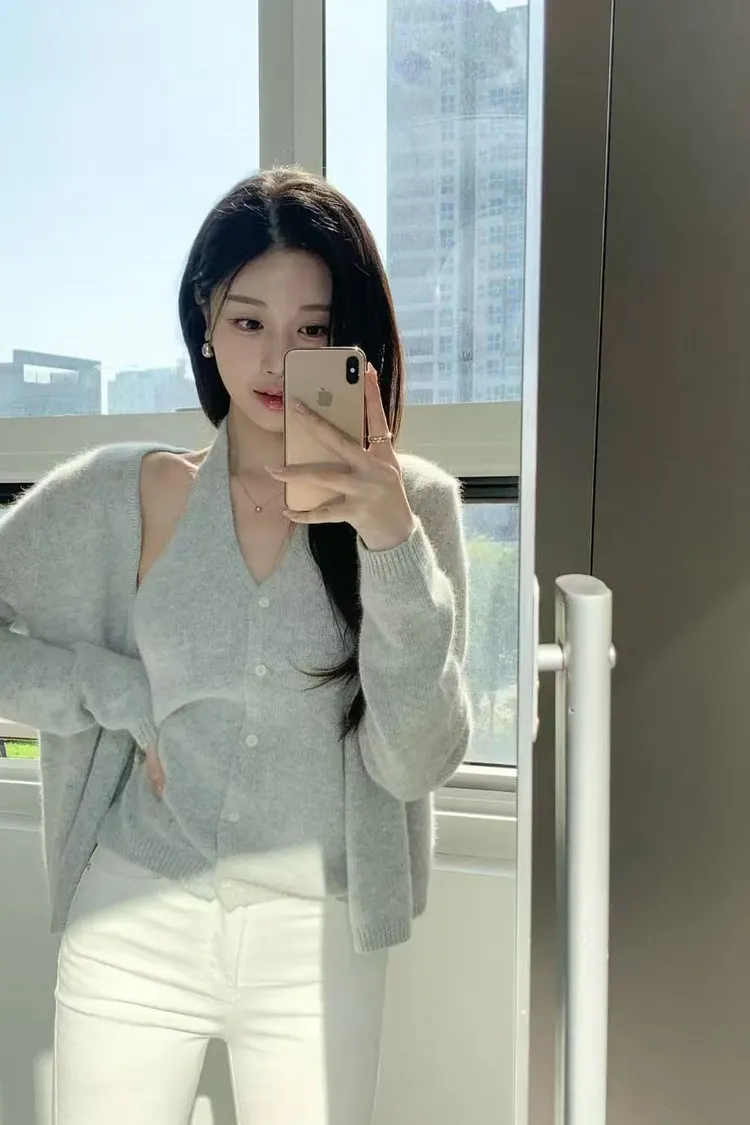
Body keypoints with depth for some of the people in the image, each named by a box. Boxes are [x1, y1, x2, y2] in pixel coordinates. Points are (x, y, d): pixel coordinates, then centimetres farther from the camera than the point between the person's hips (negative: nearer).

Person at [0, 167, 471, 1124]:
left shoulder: (413, 505, -7)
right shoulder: (121, 496, -6)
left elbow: (417, 763, -12)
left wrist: (392, 544, -23)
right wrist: (130, 700, -11)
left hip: (321, 945, 0)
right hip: (136, 929, 1)